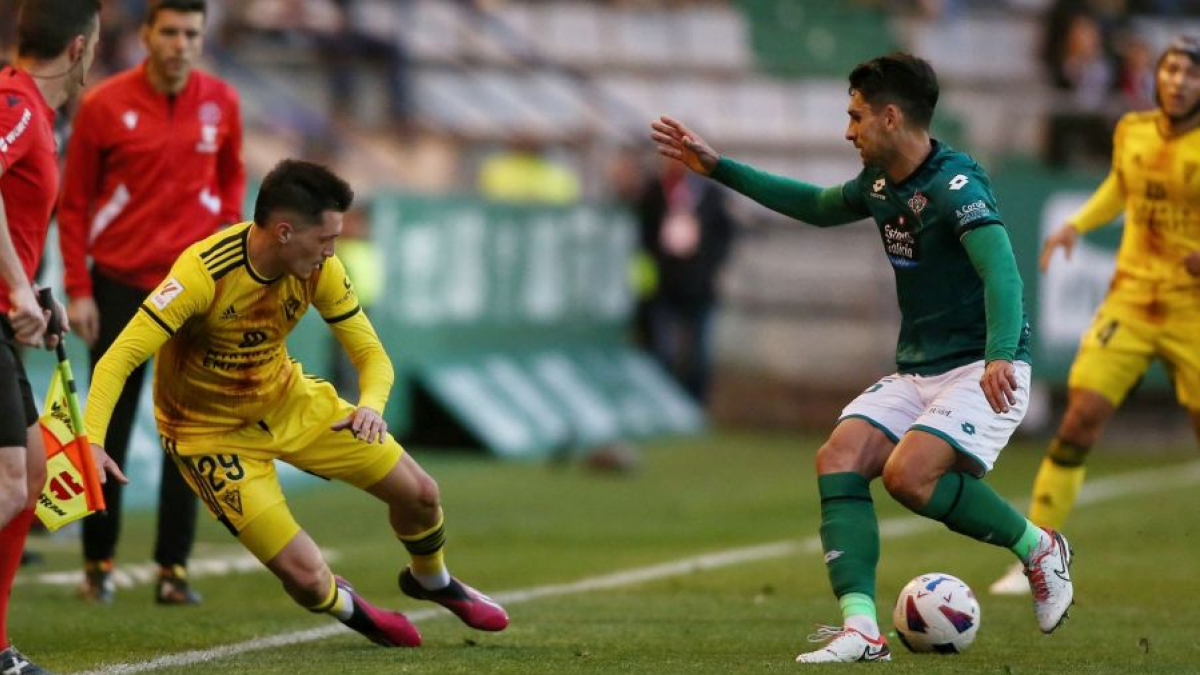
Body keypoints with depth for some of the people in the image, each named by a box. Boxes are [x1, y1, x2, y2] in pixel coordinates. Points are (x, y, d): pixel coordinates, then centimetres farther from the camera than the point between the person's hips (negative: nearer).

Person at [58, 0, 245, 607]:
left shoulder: (221, 102, 0)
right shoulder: (104, 106, -7)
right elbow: (73, 203, -1)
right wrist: (78, 290, -4)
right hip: (119, 284, -2)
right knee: (110, 431, 2)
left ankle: (173, 568, 6)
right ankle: (99, 562, 13)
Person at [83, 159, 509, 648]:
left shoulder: (319, 271, -15)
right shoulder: (203, 274, -33)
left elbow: (371, 355, -9)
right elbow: (120, 359, -36)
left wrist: (371, 405, -33)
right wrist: (92, 441, -51)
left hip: (288, 398, 6)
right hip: (211, 431, -6)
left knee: (419, 494, 6)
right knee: (307, 578, -14)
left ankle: (431, 581, 42)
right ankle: (344, 607, 26)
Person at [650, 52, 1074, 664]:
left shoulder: (955, 185, -18)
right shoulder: (880, 184, 10)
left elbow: (1001, 272, -31)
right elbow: (818, 206, 30)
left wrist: (999, 356, -47)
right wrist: (717, 168, 29)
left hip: (981, 370, -8)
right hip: (916, 371, 8)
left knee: (909, 474, -27)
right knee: (838, 459, -13)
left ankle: (1038, 548, -2)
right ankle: (861, 628, -21)